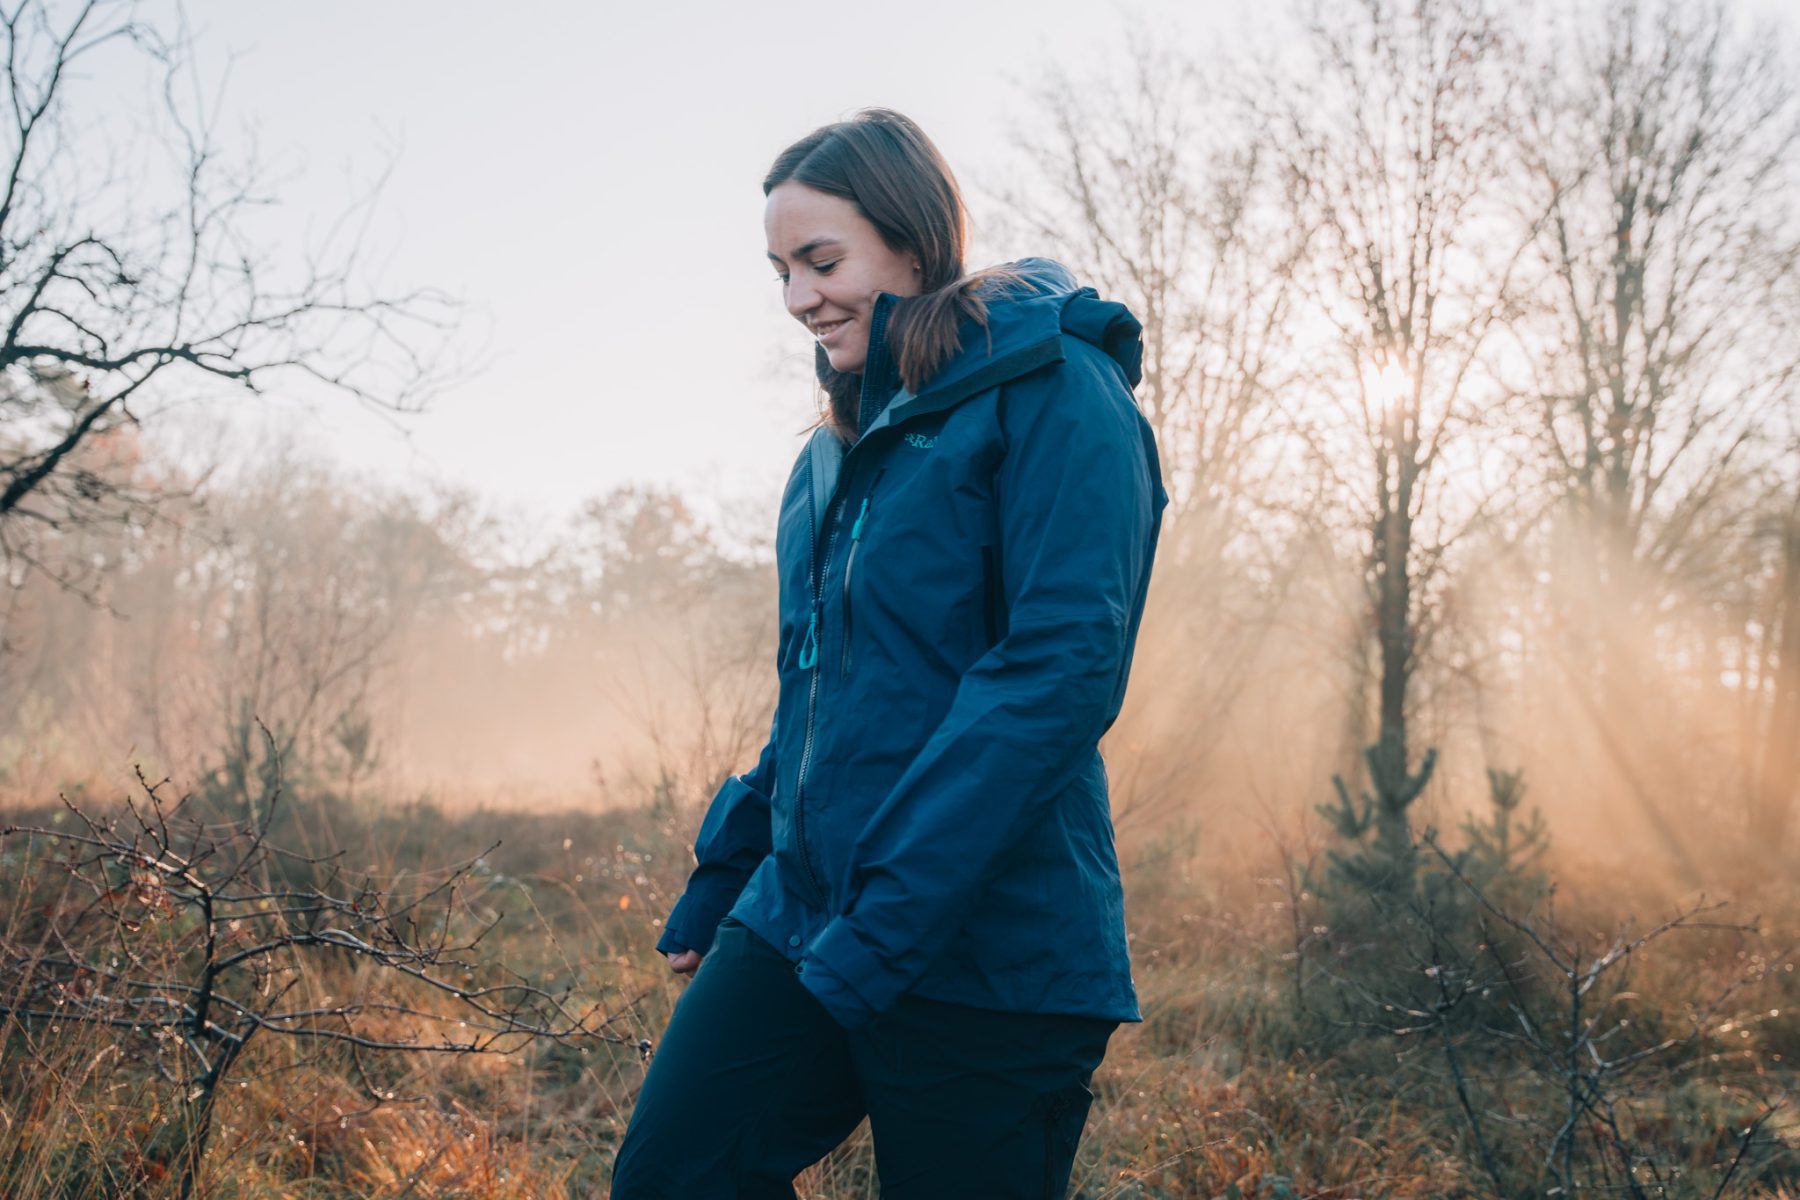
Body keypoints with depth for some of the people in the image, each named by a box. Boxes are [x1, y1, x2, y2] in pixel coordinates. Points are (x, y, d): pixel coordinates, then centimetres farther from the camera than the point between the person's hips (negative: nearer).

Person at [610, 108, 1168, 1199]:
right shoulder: (846, 442, 17)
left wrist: (886, 923, -22)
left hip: (987, 960, -7)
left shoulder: (1051, 392, -8)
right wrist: (722, 875, 17)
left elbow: (1063, 669, -18)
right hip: (799, 913, 7)